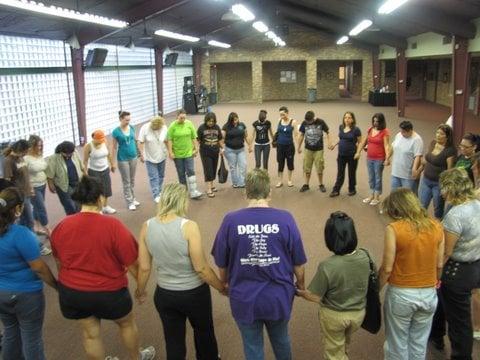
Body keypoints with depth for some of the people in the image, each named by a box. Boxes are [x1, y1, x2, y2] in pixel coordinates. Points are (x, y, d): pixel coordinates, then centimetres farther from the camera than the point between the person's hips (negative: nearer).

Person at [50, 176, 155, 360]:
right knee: (127, 323, 24)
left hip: (71, 291, 4)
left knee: (90, 334, 21)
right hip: (108, 291, -4)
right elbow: (132, 264, -17)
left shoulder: (61, 226, -8)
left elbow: (59, 262, 8)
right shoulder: (113, 226, -23)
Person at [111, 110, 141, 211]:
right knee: (126, 182, 5)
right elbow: (114, 147, -8)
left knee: (132, 180, 16)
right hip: (123, 159, -4)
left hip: (133, 157, 5)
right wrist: (113, 162, -7)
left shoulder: (132, 128, -1)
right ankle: (129, 202, 14)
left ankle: (132, 198, 30)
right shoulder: (116, 132, -14)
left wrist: (139, 153, 14)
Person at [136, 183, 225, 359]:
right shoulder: (188, 227, -23)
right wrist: (222, 287, -3)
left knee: (173, 342, 20)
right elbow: (201, 268, -19)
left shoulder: (147, 226, -10)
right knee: (204, 332, 26)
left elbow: (144, 267, -3)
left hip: (164, 295, 3)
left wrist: (140, 291, 15)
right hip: (194, 293, -3)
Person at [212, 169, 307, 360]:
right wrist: (301, 285, 14)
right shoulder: (285, 219, -15)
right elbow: (298, 263, -6)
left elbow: (221, 264, -5)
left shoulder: (230, 220, -16)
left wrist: (225, 284, 17)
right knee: (281, 340, 28)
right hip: (279, 297, 1)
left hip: (244, 299, -1)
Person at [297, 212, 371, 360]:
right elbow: (361, 281, 0)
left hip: (334, 316, -4)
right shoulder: (364, 257, -19)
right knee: (344, 343, 34)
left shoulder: (327, 266, -33)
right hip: (358, 312, 4)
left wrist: (298, 291, -3)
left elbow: (315, 297, -21)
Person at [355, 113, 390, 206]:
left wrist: (387, 158, -27)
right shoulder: (370, 130, 5)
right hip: (369, 158, 6)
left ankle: (377, 198, 18)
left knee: (378, 178, 6)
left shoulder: (385, 132, -13)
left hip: (379, 159, -6)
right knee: (371, 178, 16)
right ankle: (372, 195, 30)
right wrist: (358, 152, 10)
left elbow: (386, 145, -19)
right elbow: (364, 142, 14)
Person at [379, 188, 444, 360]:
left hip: (401, 294, -4)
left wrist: (376, 290, 0)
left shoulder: (394, 229, -18)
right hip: (429, 294, 4)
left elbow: (387, 268, -15)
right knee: (419, 344, 21)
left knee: (398, 344, 16)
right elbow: (439, 264, 3)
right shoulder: (436, 226, -5)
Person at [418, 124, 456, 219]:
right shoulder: (433, 143, 3)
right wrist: (419, 169, 24)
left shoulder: (450, 151, -17)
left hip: (439, 183, -6)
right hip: (426, 180, 6)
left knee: (438, 209, 10)